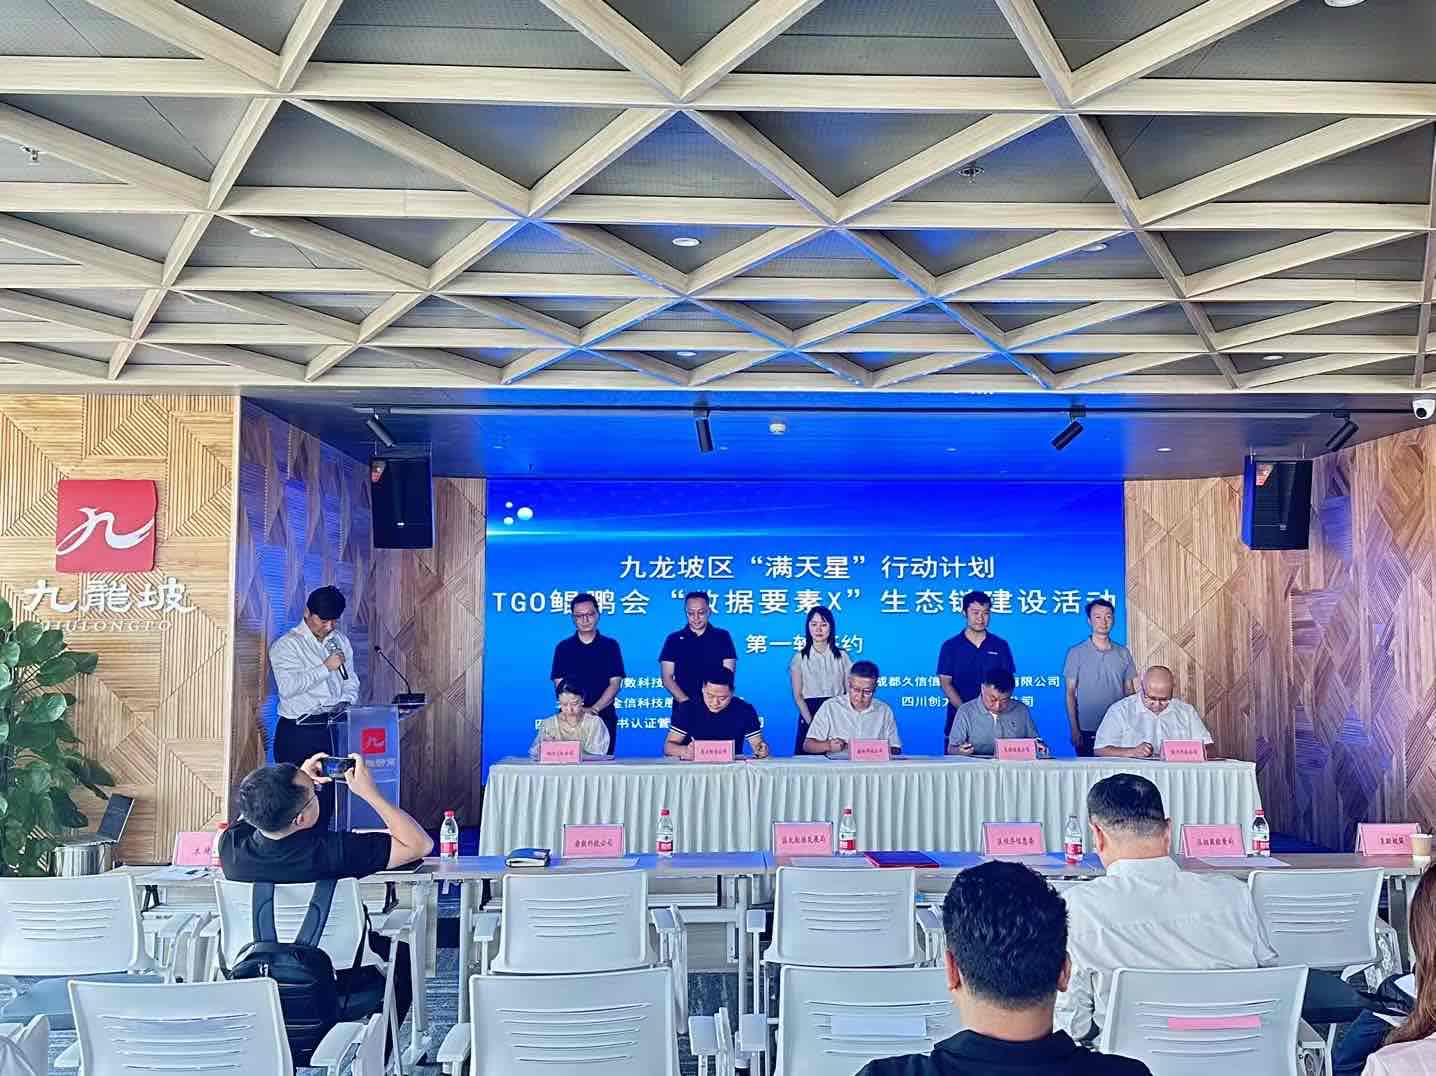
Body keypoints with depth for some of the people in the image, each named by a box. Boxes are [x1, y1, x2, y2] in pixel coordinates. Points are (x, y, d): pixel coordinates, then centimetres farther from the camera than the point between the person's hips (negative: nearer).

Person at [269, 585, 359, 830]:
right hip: (297, 733, -5)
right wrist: (326, 667, -17)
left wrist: (346, 703, -2)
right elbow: (287, 687, -19)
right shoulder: (285, 645, -6)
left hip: (332, 728, 5)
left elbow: (351, 681, 18)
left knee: (329, 796, 6)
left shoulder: (340, 641, 13)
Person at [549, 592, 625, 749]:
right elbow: (559, 684, 3)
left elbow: (615, 683, -1)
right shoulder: (563, 647, 8)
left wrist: (594, 709, -13)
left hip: (604, 716, 0)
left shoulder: (610, 646, 5)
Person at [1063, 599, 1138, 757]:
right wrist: (1074, 730, -6)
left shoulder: (1123, 653, 8)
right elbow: (1070, 694, 0)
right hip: (1087, 732, -2)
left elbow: (1130, 692, 12)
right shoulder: (1076, 653, 0)